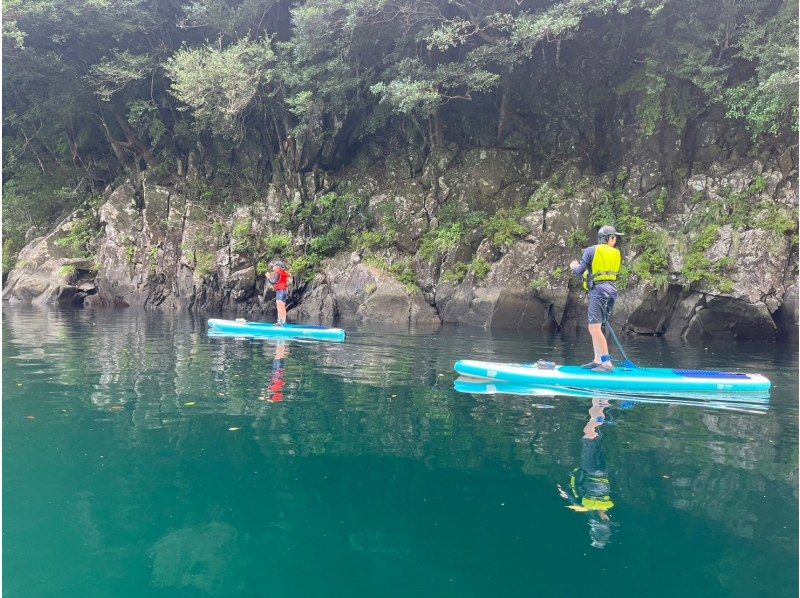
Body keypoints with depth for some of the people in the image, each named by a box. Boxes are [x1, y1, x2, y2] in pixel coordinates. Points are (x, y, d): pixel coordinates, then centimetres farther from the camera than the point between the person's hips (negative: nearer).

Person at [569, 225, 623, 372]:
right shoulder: (617, 254, 13)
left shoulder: (591, 251, -4)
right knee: (594, 327, 15)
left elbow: (579, 272, -7)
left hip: (598, 290, -7)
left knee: (595, 328, -9)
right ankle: (597, 361, 17)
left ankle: (607, 364, -13)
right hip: (611, 289, 7)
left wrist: (574, 266, 18)